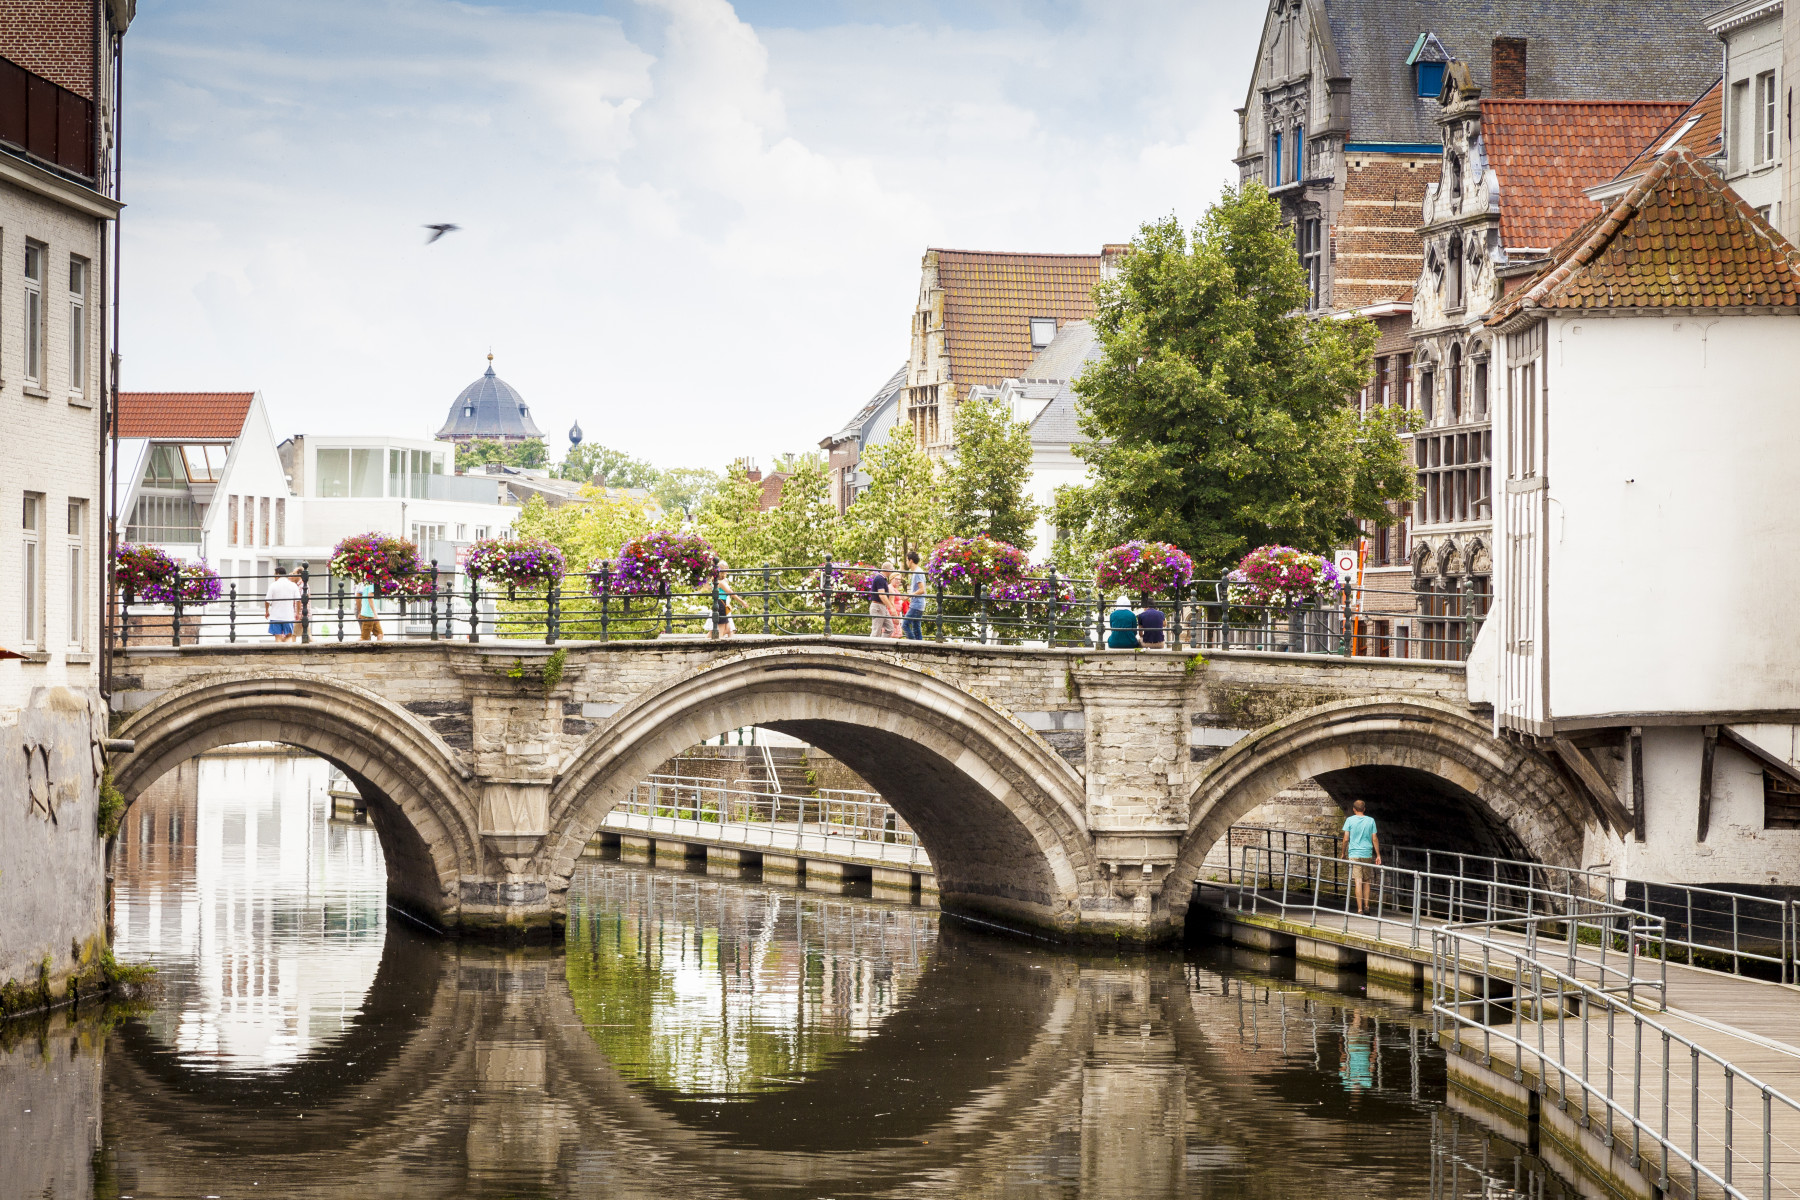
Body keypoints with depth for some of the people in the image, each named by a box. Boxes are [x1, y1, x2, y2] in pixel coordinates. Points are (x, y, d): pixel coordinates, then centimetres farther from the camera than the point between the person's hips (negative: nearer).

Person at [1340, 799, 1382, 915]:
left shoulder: (1350, 820, -1)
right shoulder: (1371, 821, 4)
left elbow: (1345, 839, -3)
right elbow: (1375, 839, 4)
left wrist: (1343, 853, 9)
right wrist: (1378, 855, 9)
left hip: (1354, 854, -2)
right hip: (1367, 854, 2)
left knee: (1358, 881, -6)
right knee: (1366, 881, 16)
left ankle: (1360, 908, -10)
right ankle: (1366, 906, 14)